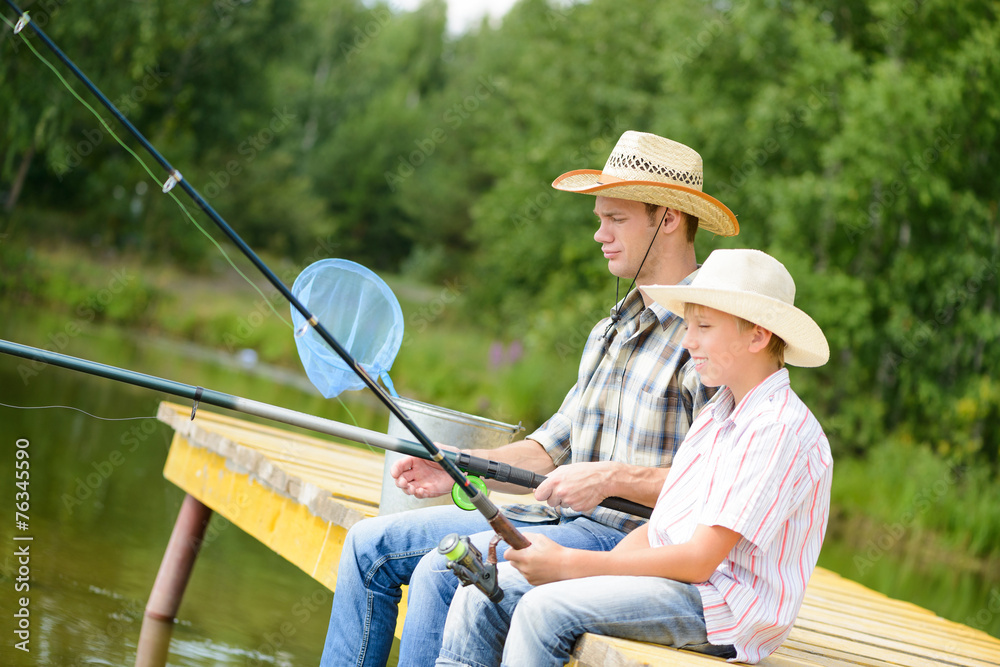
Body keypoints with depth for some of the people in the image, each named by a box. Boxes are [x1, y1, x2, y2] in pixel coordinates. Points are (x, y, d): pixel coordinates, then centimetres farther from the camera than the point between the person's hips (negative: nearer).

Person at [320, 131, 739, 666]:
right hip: (562, 519, 10)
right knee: (371, 544, 5)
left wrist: (613, 477, -23)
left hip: (634, 538, -9)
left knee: (442, 570, -27)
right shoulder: (611, 330, 18)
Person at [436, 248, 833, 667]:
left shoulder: (782, 430, -15)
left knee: (546, 609, -27)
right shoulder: (715, 415, 17)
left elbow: (699, 561, -19)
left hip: (724, 611, -9)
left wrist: (572, 565, -16)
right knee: (486, 592, -4)